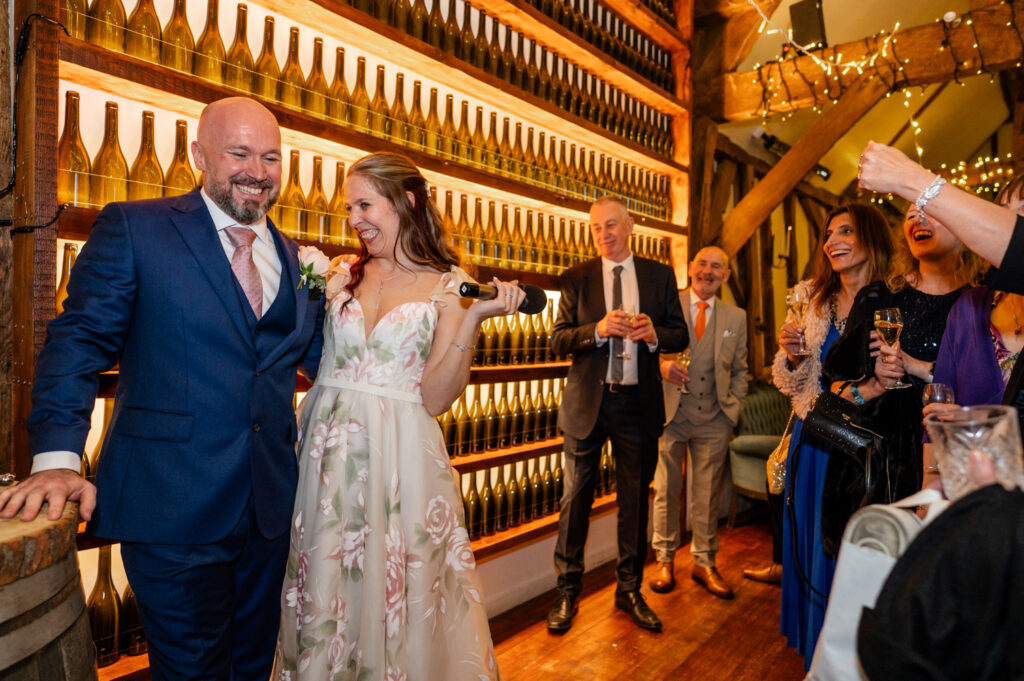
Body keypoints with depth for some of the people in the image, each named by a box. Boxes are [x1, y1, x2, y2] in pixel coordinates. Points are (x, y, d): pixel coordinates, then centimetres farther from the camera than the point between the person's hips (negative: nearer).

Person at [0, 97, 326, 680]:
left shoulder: (295, 259, 10)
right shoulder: (134, 228, -3)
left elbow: (320, 360, 12)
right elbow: (79, 343, -8)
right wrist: (58, 457, -17)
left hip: (271, 507, 5)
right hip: (174, 507, -4)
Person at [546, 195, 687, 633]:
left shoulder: (660, 275, 6)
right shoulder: (576, 278, 3)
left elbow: (680, 335, 7)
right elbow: (558, 339, -3)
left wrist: (654, 333, -15)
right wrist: (598, 329, -20)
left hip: (639, 403, 1)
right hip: (588, 401, -1)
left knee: (635, 499, 12)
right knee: (575, 498, 6)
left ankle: (629, 591, 30)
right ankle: (568, 591, 23)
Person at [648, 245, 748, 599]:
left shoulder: (736, 317, 11)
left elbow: (739, 370, 16)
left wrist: (734, 408, 5)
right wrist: (660, 366, -18)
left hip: (713, 420, 2)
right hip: (670, 413, -2)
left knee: (707, 494, 10)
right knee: (666, 491, 6)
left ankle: (704, 563, 26)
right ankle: (664, 560, 23)